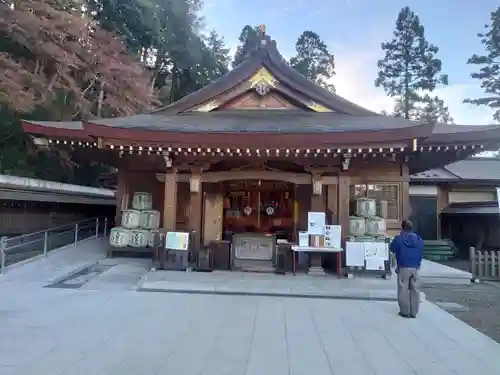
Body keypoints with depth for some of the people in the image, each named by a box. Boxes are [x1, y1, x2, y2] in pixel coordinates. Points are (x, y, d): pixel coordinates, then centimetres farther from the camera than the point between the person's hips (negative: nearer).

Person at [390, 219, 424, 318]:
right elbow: (421, 253, 14)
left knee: (403, 289, 3)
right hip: (415, 268, 4)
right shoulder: (419, 239, 4)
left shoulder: (399, 238, -12)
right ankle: (414, 312, 14)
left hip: (403, 267, -4)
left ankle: (405, 312, 5)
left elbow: (392, 249, 2)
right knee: (415, 289, 10)